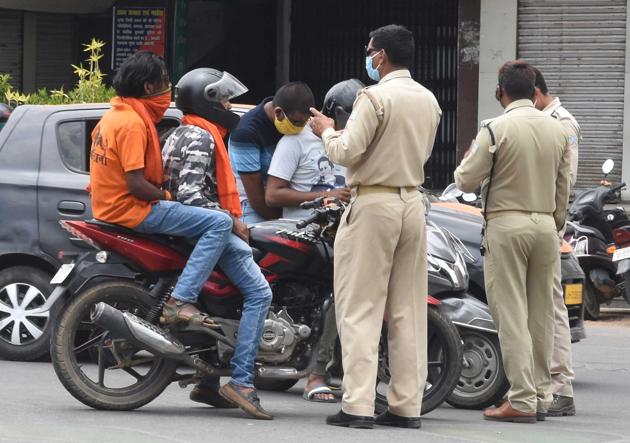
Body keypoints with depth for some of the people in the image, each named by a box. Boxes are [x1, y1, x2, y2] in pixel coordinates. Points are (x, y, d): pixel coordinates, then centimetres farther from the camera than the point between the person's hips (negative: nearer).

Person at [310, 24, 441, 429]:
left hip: (374, 205, -7)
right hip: (413, 203, 7)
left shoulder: (375, 98, -13)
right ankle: (407, 405, 8)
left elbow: (346, 152, -16)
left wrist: (327, 130, 5)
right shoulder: (428, 100, 11)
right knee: (408, 309, 9)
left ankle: (358, 405, -9)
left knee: (361, 308, -4)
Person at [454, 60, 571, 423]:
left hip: (507, 225, -5)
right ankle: (541, 396, 12)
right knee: (542, 312, 10)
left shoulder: (496, 130, -11)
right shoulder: (558, 130, 5)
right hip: (545, 224, 5)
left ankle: (522, 400, -7)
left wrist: (466, 160, 14)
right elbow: (563, 188, 12)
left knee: (512, 313, -4)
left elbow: (467, 181, -7)